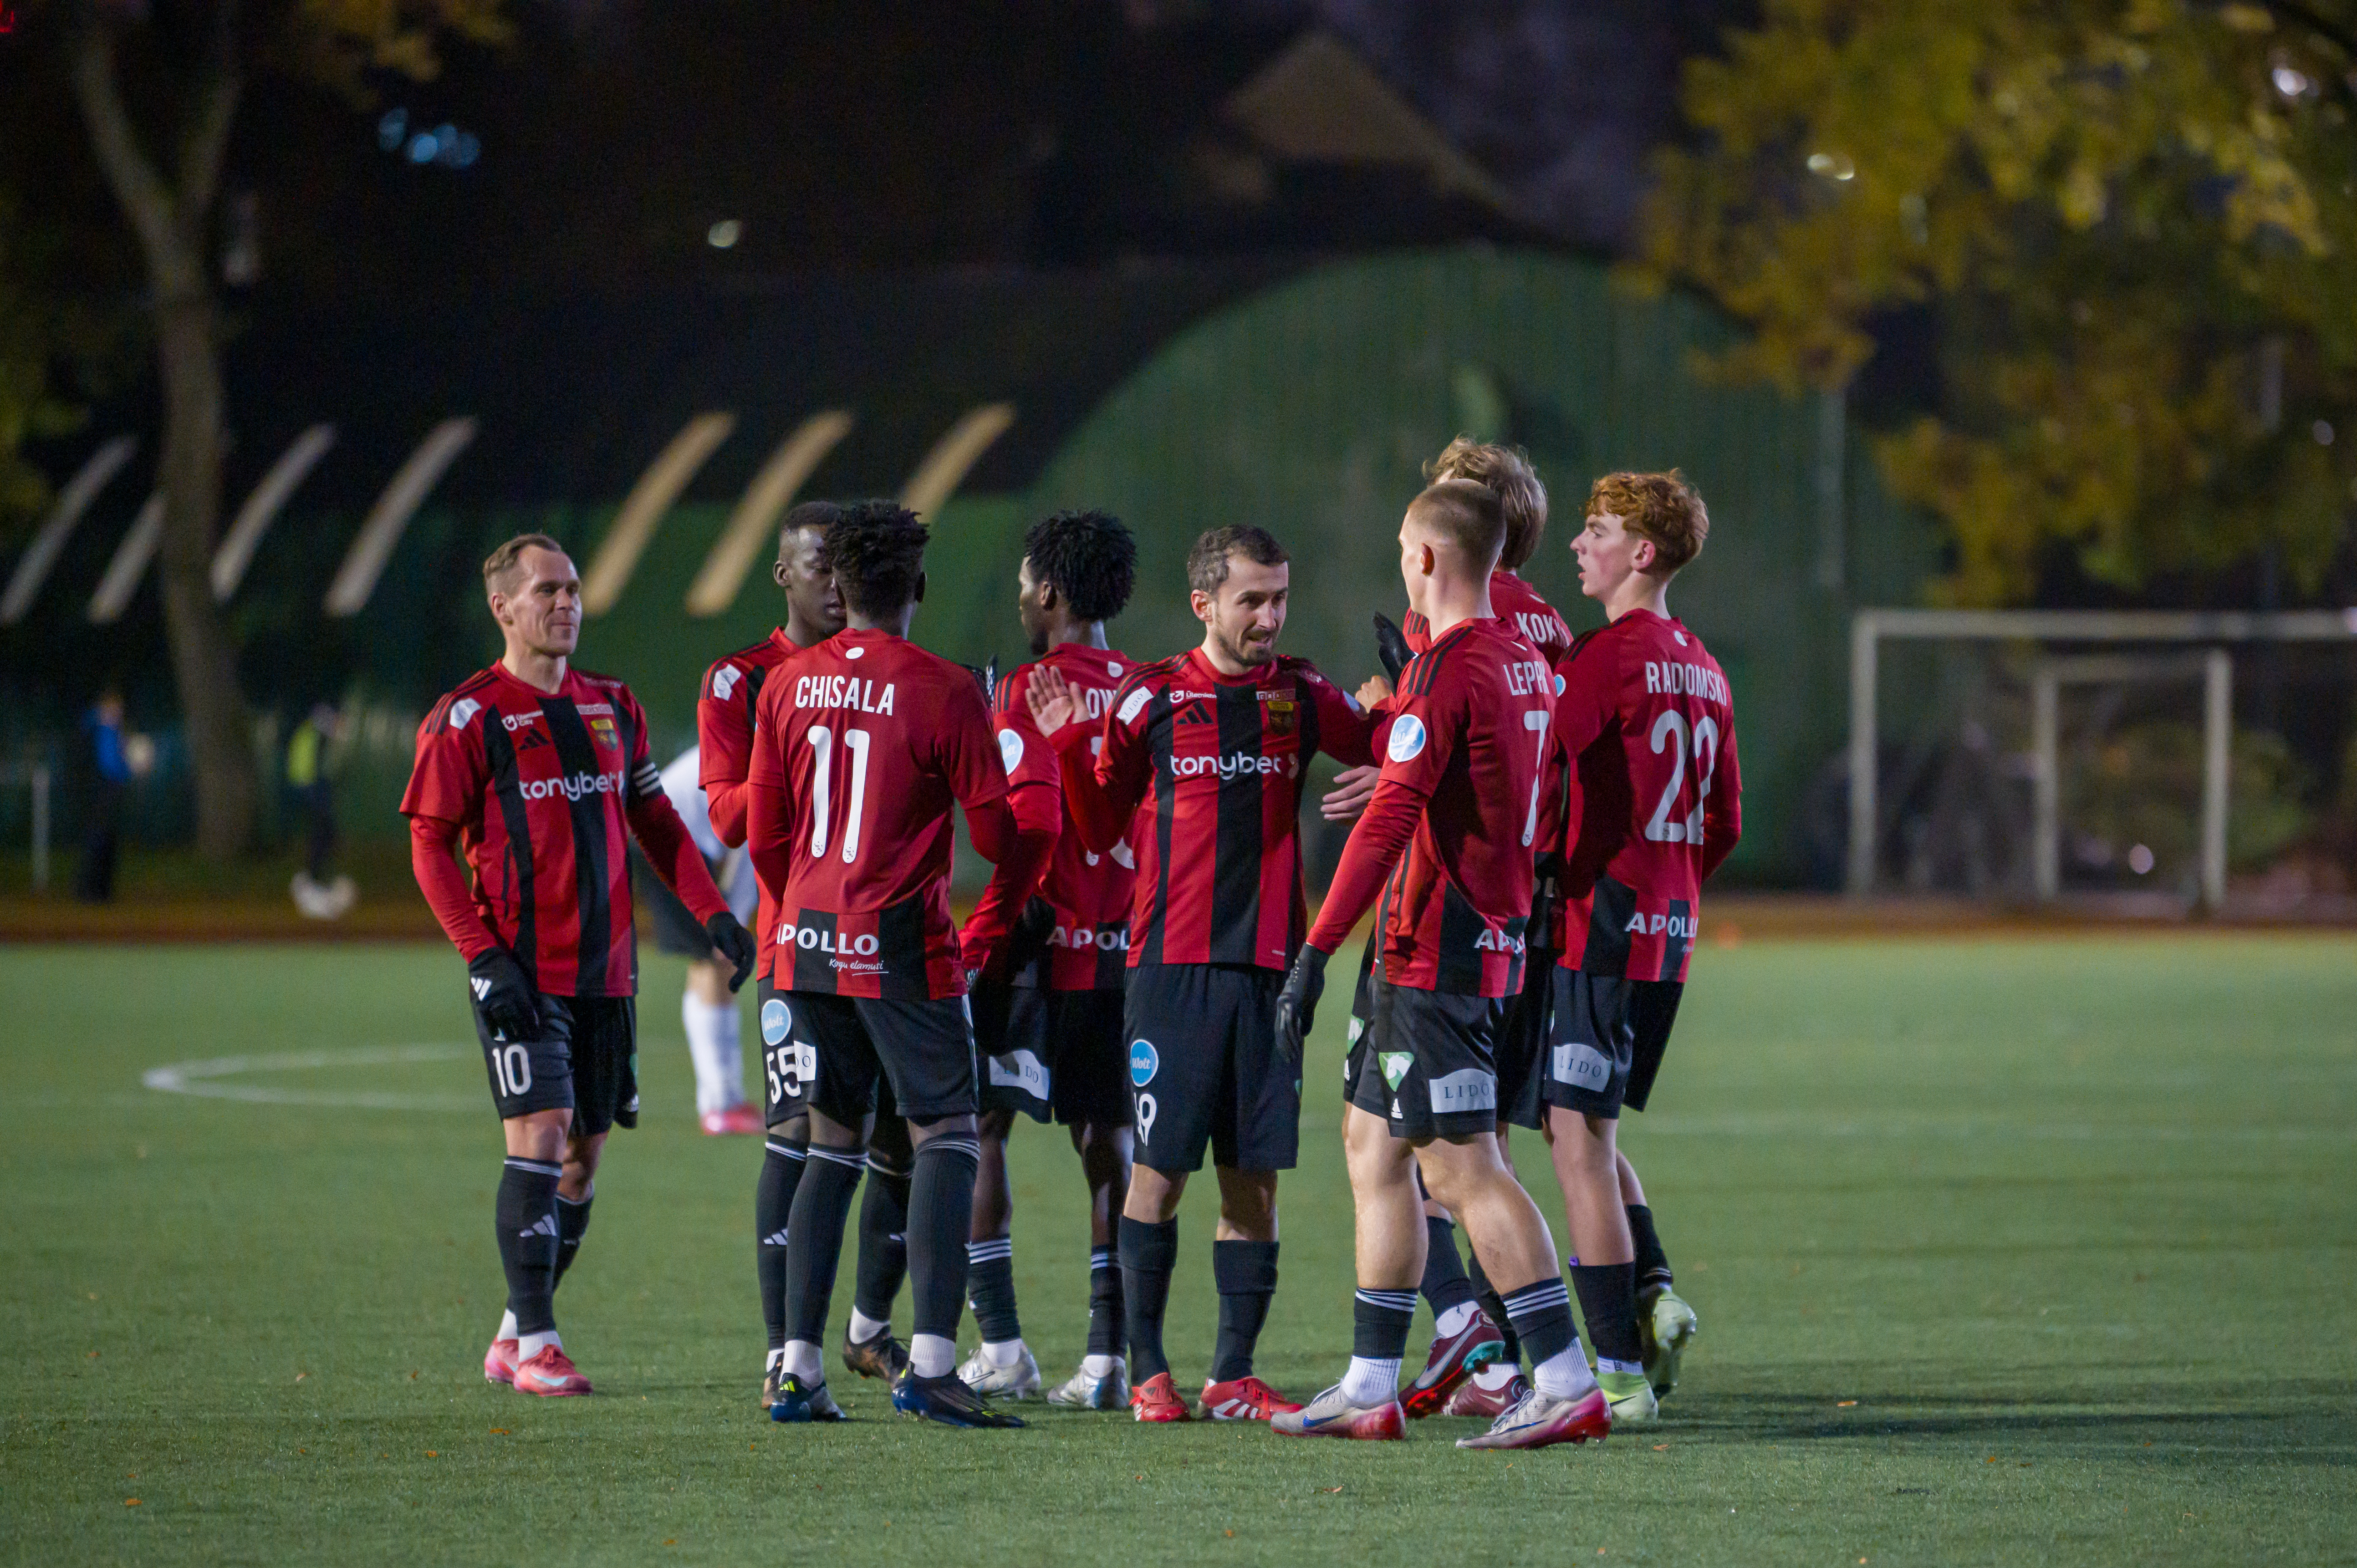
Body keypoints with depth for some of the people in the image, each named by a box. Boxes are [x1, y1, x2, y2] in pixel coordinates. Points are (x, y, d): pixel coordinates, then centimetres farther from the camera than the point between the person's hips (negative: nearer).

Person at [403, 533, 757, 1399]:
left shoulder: (613, 708, 13)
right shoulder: (468, 718, -5)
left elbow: (654, 823, 20)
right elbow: (430, 846, -6)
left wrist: (713, 912, 7)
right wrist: (485, 958, -15)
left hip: (606, 970, 6)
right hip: (521, 971, -6)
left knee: (584, 1152, 7)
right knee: (541, 1134, -15)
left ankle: (513, 1337, 18)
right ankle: (534, 1344, -11)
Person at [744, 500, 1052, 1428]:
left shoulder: (787, 686, 5)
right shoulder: (944, 692, -10)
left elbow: (764, 835, 10)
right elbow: (997, 835, -6)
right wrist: (1045, 814, 17)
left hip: (807, 939, 5)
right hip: (900, 946, -5)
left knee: (834, 1144, 13)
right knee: (946, 1138, -1)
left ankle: (798, 1368, 8)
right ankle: (930, 1362, -15)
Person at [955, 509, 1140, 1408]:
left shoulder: (1033, 694, -9)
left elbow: (1031, 828, -18)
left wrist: (984, 941, -12)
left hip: (1045, 952, -6)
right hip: (1129, 954, 6)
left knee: (977, 1129, 3)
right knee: (1107, 1142, 8)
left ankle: (1000, 1346, -2)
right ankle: (1109, 1356, 4)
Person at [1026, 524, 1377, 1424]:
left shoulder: (1300, 695, 9)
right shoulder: (1150, 699, 2)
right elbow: (1099, 830, 9)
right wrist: (1068, 744, -7)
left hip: (1269, 968, 3)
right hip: (1173, 967, -3)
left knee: (1255, 1178, 2)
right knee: (1160, 1171, -2)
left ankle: (1233, 1377, 8)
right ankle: (1147, 1370, 9)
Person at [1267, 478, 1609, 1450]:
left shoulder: (1448, 669, -15)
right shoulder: (1525, 664, 12)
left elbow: (1391, 818, -21)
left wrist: (1316, 952, -22)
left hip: (1435, 954, -9)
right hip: (1496, 941, 9)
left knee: (1461, 1166, -8)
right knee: (1371, 1142, 15)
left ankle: (1567, 1384, -11)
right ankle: (1371, 1388, 17)